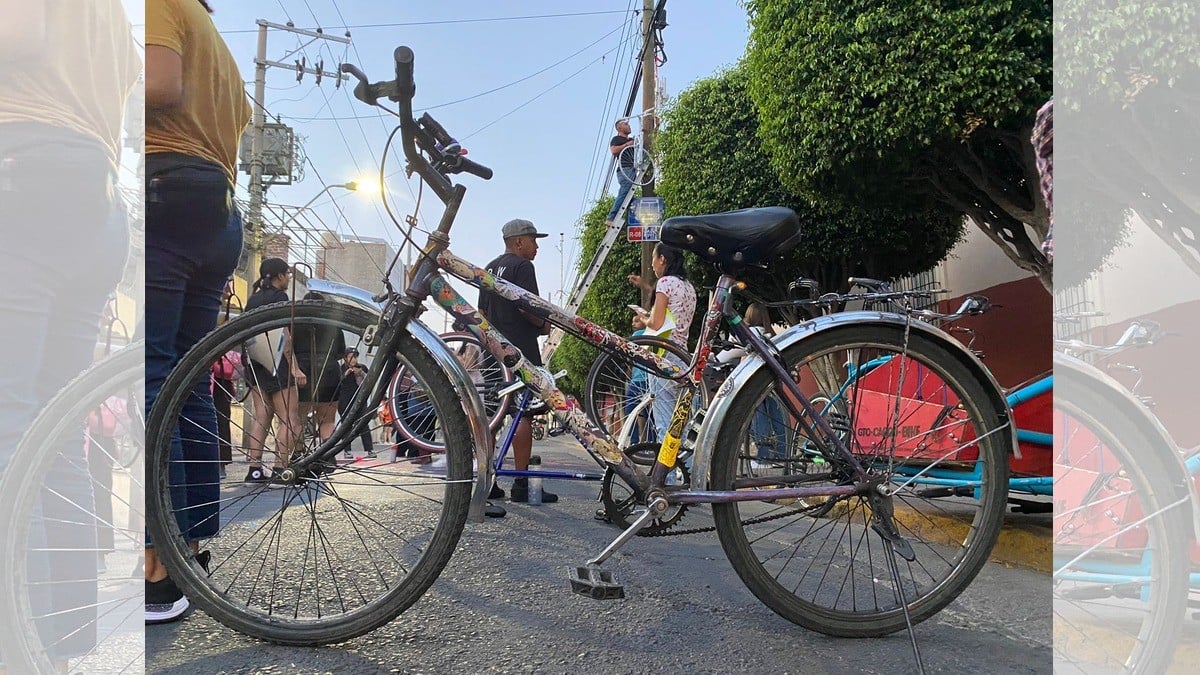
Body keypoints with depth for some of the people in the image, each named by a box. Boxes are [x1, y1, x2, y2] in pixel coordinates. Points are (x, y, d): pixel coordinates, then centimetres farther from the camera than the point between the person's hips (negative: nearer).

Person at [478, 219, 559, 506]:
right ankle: (522, 484, -6)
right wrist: (544, 324, -1)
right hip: (520, 349, -9)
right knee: (523, 414, -7)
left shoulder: (490, 268, 20)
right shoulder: (522, 266, -7)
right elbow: (526, 306, -17)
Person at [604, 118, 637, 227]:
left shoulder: (632, 140, 30)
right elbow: (613, 150, -13)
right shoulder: (616, 139, 6)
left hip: (632, 169, 8)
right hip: (624, 169, -8)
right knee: (624, 193, -21)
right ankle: (610, 218, -24)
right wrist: (627, 144, -8)